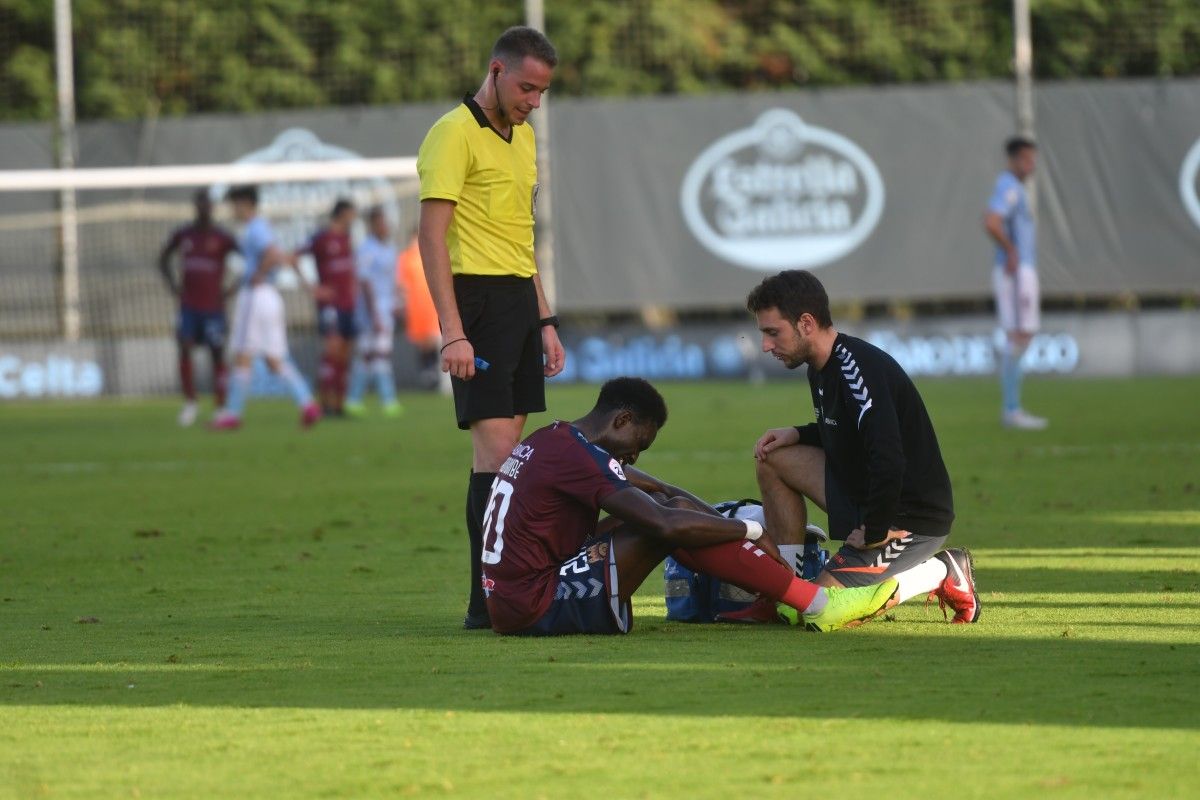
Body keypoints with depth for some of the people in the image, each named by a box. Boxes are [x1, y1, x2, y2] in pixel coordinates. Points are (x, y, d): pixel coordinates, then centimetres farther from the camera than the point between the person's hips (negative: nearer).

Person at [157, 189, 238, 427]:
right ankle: (190, 402, 3)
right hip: (188, 305, 2)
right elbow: (163, 259, 22)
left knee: (217, 354, 0)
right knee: (184, 350, -9)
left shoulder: (222, 237, -3)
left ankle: (221, 407, 6)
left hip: (214, 306, -2)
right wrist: (173, 286, 8)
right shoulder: (183, 235, 6)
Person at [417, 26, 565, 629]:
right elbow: (432, 235, -14)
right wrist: (452, 332, -20)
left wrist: (544, 320, 22)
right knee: (495, 448, -12)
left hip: (520, 301, 9)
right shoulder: (455, 133, -9)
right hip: (478, 301, -9)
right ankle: (485, 603, -12)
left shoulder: (522, 138, 19)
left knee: (510, 450, 7)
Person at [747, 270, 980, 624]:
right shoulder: (822, 367, 6)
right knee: (772, 458, 8)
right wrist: (797, 434, 6)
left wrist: (874, 532, -21)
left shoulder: (857, 369, -25)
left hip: (913, 518, -10)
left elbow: (889, 462, -34)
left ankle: (941, 574, -1)